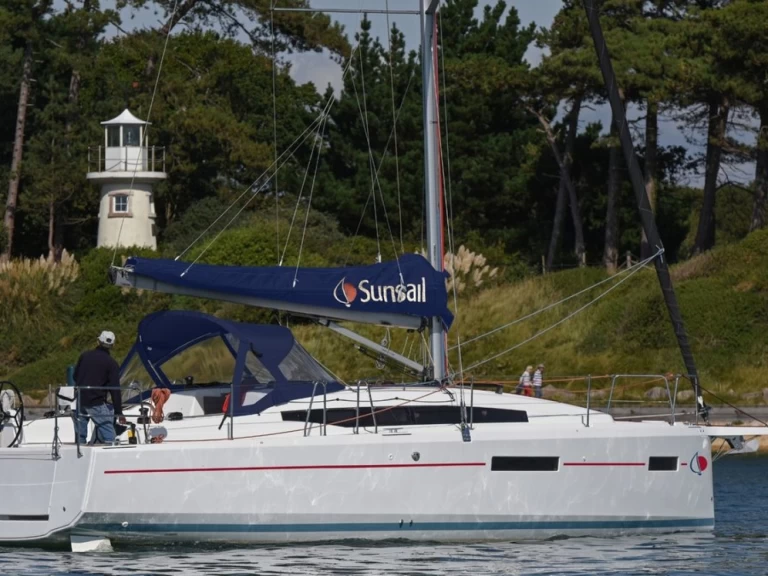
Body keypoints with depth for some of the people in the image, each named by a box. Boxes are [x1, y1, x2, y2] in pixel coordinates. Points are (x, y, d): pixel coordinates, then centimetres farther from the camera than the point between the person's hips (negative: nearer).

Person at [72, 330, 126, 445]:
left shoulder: (84, 356, 7)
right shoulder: (111, 363, -5)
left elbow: (75, 376, 16)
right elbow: (115, 389, -7)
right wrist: (119, 412, -5)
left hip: (79, 400, 5)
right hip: (96, 403, -5)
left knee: (80, 436, 13)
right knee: (108, 436, -2)